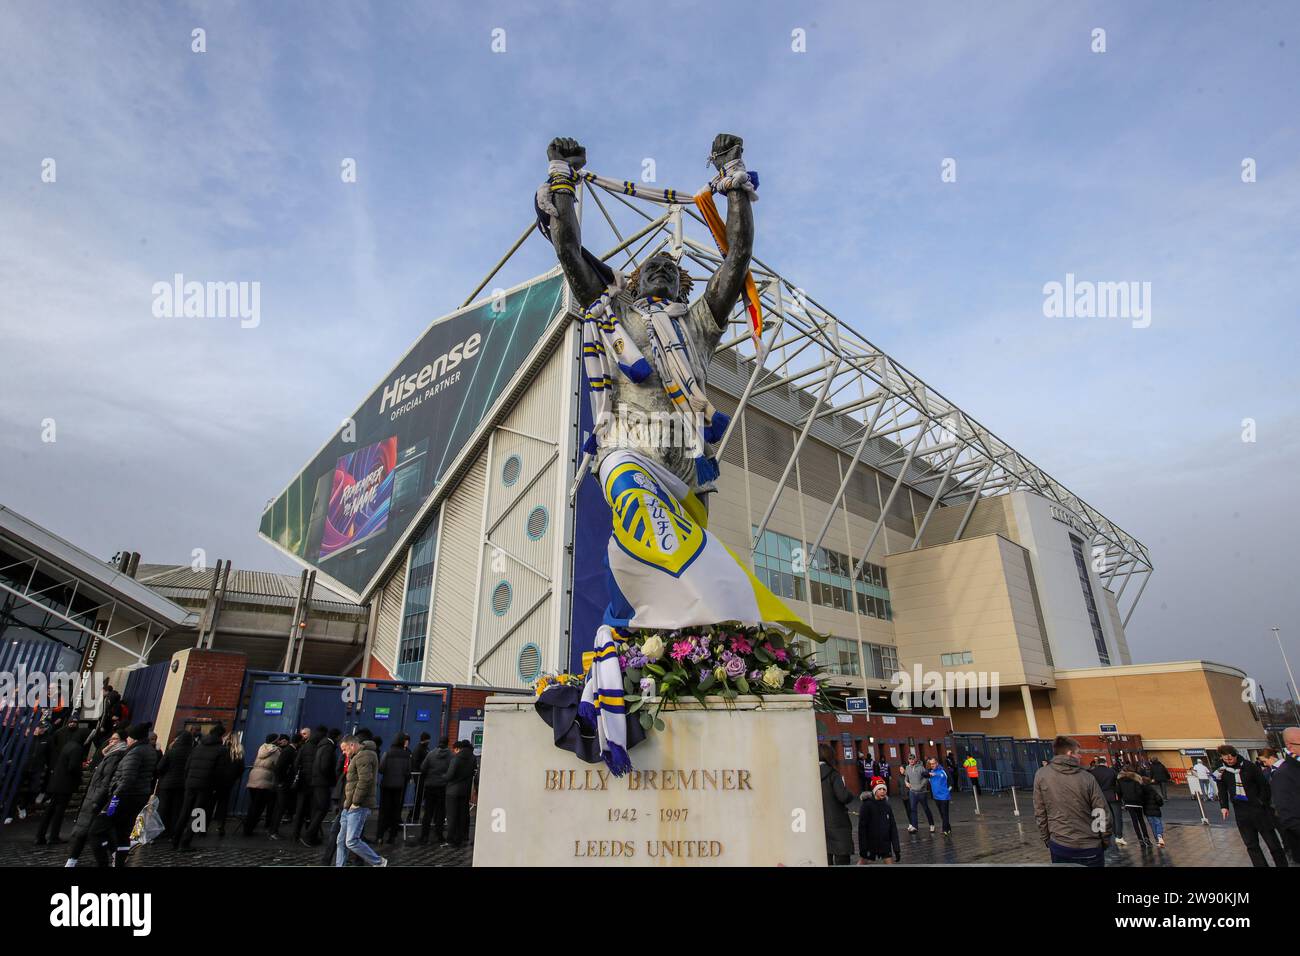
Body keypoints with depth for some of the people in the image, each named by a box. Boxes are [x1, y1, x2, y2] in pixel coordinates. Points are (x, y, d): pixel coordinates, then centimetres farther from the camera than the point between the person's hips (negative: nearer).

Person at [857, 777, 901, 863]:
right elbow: (862, 827, -14)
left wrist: (896, 848, 0)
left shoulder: (887, 806, 0)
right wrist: (862, 847, -16)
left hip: (885, 844, 4)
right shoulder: (867, 805, -15)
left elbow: (893, 827, 3)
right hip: (870, 844, -4)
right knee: (862, 862, 9)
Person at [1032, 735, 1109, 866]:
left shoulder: (1041, 775, -6)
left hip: (1059, 846, 1)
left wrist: (1047, 840, 9)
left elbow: (1039, 813, -2)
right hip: (1090, 847, -1)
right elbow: (1101, 814, -4)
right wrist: (1105, 842, 11)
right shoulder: (1087, 778, -9)